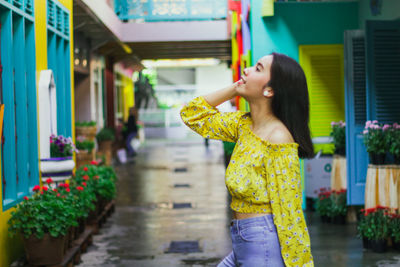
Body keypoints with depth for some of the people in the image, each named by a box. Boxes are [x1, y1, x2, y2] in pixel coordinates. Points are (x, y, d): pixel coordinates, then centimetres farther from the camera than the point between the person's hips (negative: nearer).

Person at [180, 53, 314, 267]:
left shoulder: (278, 139, -19)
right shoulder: (244, 124, 5)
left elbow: (289, 214, -18)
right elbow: (193, 114, 15)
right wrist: (234, 89, 4)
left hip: (265, 248, -9)